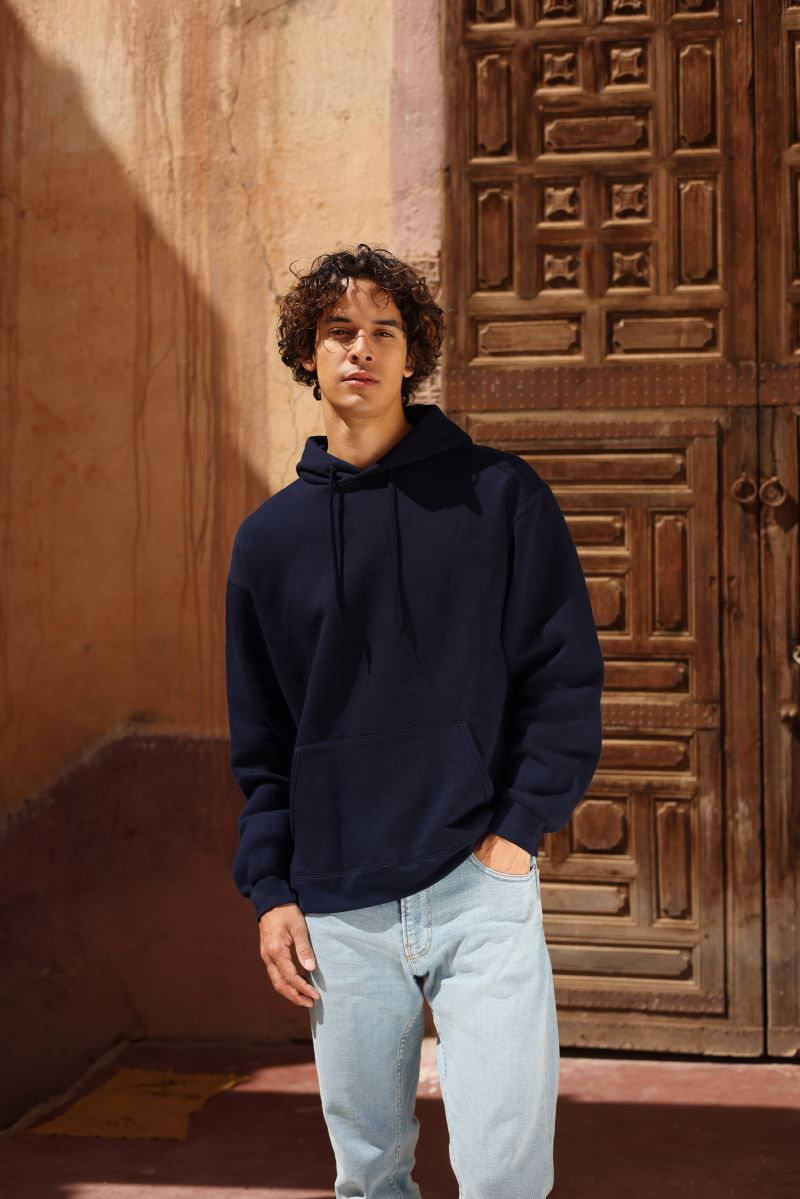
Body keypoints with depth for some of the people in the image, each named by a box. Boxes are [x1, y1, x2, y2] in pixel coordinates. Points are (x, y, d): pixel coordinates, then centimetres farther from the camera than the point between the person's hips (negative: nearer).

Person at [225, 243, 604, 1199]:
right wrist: (269, 888, 5)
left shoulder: (500, 496, 2)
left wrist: (520, 830, -8)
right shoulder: (269, 538, 10)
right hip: (338, 909, 3)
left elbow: (566, 674, 0)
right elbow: (259, 742, 13)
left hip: (480, 887, -2)